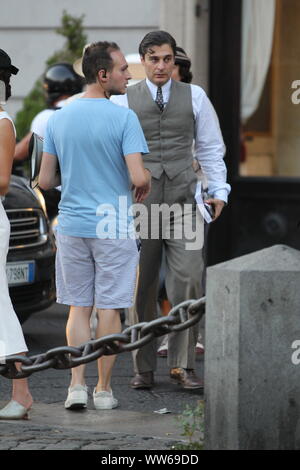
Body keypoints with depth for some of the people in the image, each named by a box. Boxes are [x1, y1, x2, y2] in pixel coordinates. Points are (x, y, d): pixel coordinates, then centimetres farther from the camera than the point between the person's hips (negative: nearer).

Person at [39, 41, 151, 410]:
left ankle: (78, 385, 3)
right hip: (113, 227, -4)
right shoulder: (123, 118, -12)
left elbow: (45, 181, 4)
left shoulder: (58, 119, 2)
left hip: (72, 225, 4)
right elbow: (139, 177, -19)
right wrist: (145, 186, 3)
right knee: (108, 309, 5)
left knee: (78, 307, 11)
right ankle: (104, 390, 9)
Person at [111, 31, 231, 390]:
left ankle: (182, 365, -3)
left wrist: (219, 190, 1)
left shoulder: (194, 97, 8)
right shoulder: (123, 101, 5)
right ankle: (143, 368, 11)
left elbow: (210, 148, 12)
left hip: (183, 203, 0)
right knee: (141, 289, 2)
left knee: (188, 282, -10)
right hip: (138, 207, 0)